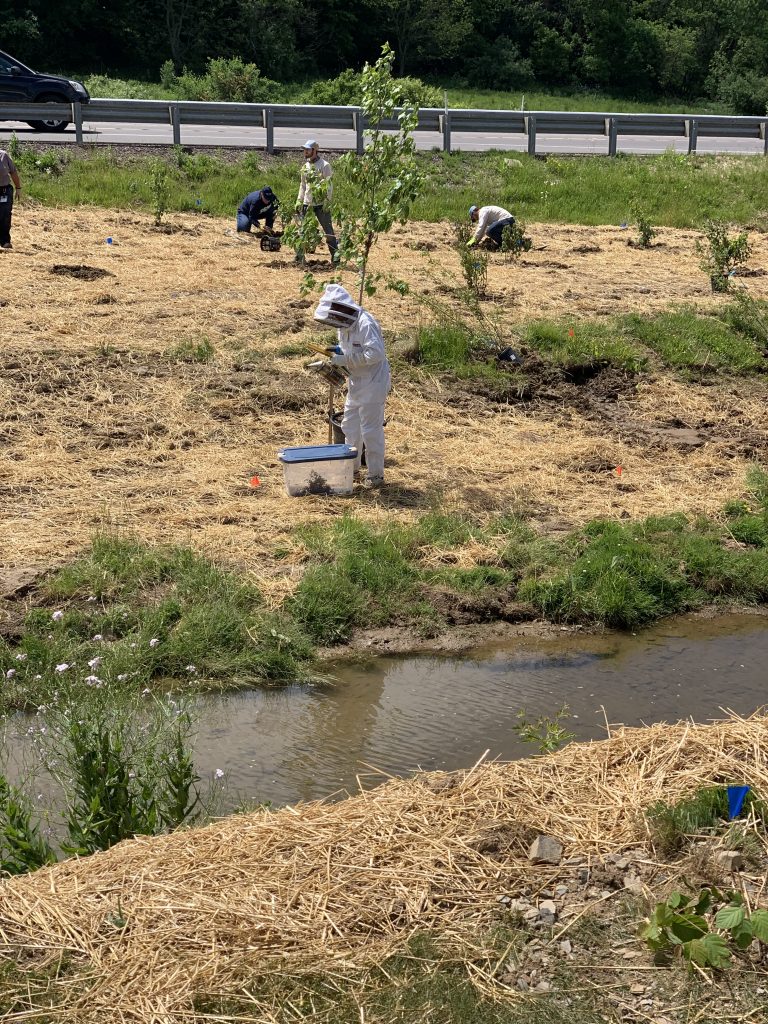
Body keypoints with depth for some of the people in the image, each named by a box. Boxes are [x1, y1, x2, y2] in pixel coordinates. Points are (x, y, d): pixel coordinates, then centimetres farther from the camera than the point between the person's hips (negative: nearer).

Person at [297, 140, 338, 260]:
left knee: (328, 229, -2)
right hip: (307, 203, 6)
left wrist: (327, 201, -18)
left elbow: (329, 185, -10)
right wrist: (299, 200, 10)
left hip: (321, 204, -6)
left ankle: (335, 254, 5)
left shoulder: (324, 165, -7)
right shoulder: (305, 166, 12)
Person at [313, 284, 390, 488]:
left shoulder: (365, 324, -23)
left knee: (371, 430, -3)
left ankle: (376, 474, 7)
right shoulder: (344, 325, 5)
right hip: (357, 383, 10)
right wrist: (339, 350, -1)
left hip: (373, 383, -10)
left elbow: (375, 353, -30)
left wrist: (345, 358, -26)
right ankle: (352, 467, 32)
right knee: (350, 426, 18)